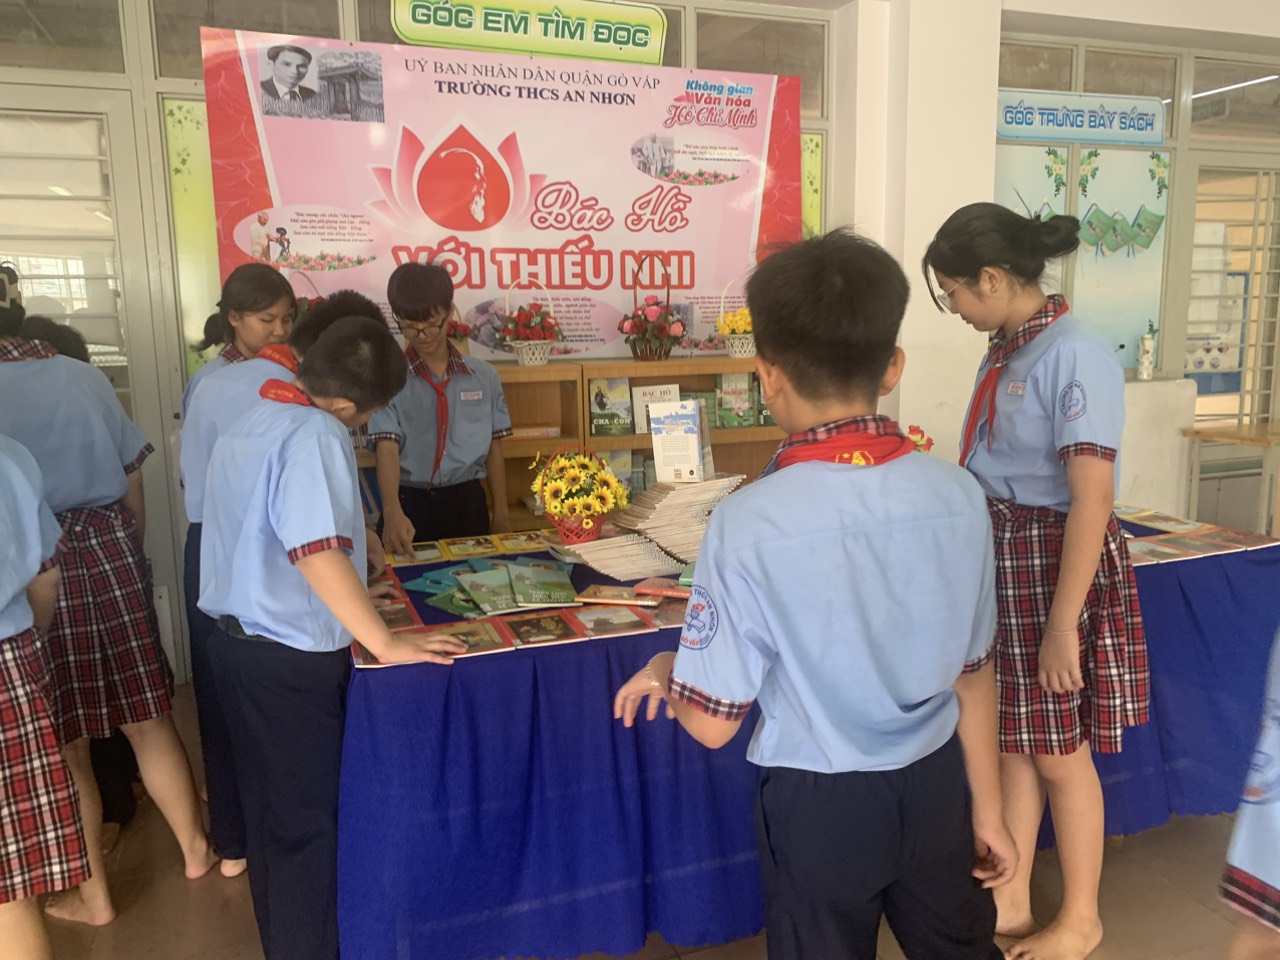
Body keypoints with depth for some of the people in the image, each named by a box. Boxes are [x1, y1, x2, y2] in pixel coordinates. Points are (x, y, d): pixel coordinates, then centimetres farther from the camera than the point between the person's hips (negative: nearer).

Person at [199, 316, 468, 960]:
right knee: (310, 819, 7)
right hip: (291, 658, -9)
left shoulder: (254, 420, 9)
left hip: (234, 638, 9)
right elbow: (318, 553, -32)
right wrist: (385, 644, -27)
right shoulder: (316, 435, -21)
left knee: (269, 805, 22)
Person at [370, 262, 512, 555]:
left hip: (467, 504, 2)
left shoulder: (484, 376, 3)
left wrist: (501, 515, 8)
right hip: (410, 504, -2)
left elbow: (494, 449, 8)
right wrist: (392, 511, -31)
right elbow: (387, 448, -15)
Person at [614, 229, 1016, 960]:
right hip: (934, 786, 4)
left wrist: (665, 672, 5)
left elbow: (713, 722, -17)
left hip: (820, 802, -3)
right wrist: (987, 809, 13)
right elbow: (974, 674, 0)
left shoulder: (750, 523, -24)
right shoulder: (959, 494, -11)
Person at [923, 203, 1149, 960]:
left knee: (1059, 752, 9)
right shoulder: (1006, 351, 6)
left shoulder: (1076, 356, -19)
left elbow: (1092, 500, -22)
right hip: (1000, 559, 8)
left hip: (1054, 564, -7)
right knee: (1009, 738, 16)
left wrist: (1063, 623, -22)